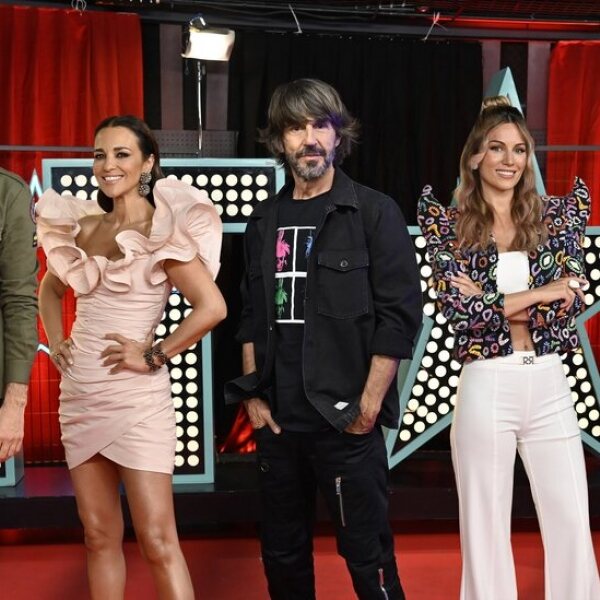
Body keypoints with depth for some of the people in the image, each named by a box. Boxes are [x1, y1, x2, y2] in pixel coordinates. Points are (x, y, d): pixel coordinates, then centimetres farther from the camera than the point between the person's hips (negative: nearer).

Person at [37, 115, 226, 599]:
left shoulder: (161, 232, -9)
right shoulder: (83, 227, 9)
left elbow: (212, 307, -19)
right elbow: (50, 289, 26)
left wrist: (153, 356, -14)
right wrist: (56, 341, 11)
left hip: (136, 397, -6)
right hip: (80, 395, 6)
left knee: (158, 541, -4)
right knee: (100, 536, 14)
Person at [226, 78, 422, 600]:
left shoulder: (374, 213, -3)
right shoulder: (266, 220, 11)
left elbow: (400, 314, -8)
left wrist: (368, 406, -13)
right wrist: (253, 394, 7)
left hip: (345, 419, -5)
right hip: (277, 420, 5)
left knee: (367, 556, 0)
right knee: (282, 555, 15)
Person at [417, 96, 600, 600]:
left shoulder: (556, 214, 6)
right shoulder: (449, 223, 1)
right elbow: (458, 308, -11)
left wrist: (491, 301, -12)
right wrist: (543, 292, -12)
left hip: (549, 386, 2)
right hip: (486, 388, -2)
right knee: (486, 528, 7)